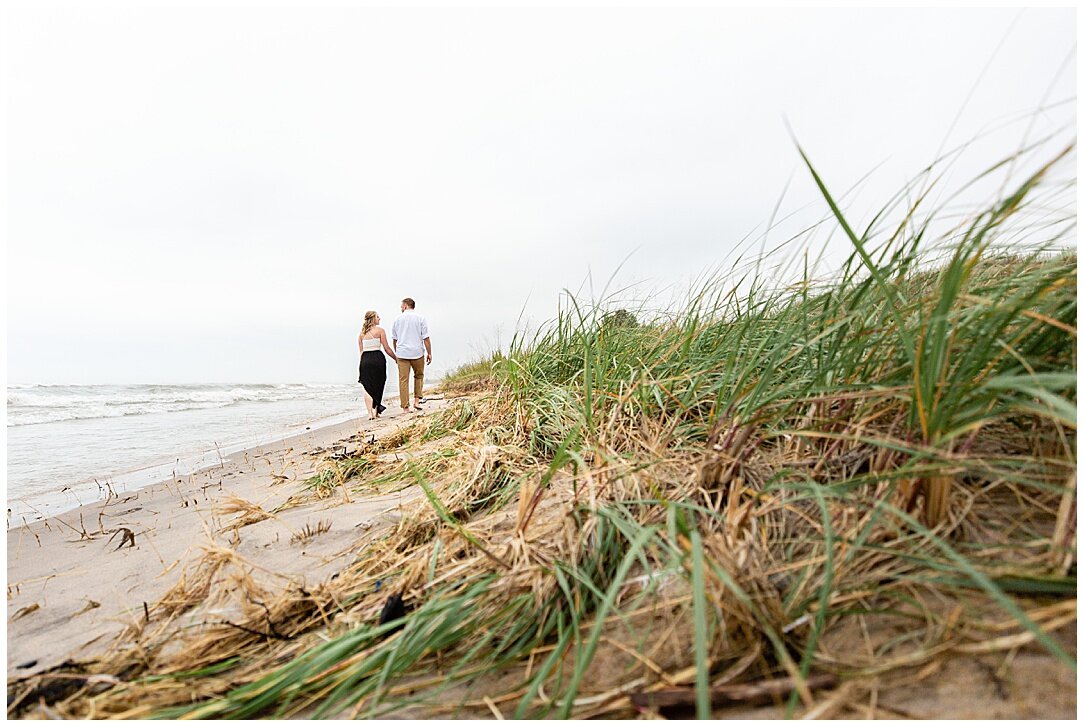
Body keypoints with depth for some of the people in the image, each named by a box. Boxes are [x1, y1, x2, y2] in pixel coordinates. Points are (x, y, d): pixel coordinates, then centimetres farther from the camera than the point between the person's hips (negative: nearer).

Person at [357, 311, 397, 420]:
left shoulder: (362, 333, 13)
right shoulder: (380, 330, -1)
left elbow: (361, 350, 13)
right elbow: (387, 348, -4)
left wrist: (363, 363, 17)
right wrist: (396, 359, 6)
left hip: (365, 360, 3)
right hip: (377, 359, -3)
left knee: (368, 387, 6)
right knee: (377, 386, 11)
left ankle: (370, 413, 0)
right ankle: (375, 410, 17)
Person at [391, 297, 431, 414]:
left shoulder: (398, 319, 6)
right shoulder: (420, 318, -1)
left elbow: (394, 339, 12)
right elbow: (426, 338, -5)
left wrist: (396, 353, 23)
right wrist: (429, 353, 1)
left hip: (402, 353, 1)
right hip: (417, 353, -1)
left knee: (403, 380, 2)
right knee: (419, 376, 18)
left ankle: (405, 406, 3)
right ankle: (417, 400, 12)